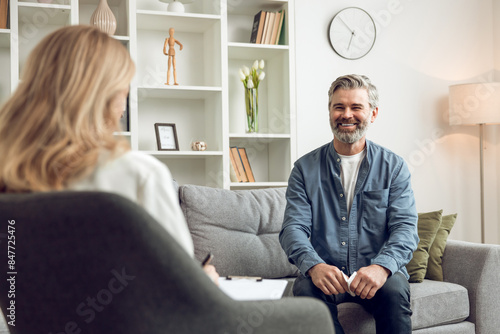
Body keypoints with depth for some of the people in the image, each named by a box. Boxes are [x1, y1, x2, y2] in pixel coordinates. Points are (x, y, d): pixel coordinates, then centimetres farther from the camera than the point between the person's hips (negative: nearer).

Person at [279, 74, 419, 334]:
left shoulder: (393, 167, 6)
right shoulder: (305, 168, 7)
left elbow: (405, 227, -4)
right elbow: (293, 227, -3)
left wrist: (382, 266, -26)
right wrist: (314, 266, -25)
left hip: (377, 272, 0)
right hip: (325, 272, 1)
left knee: (395, 290, -32)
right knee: (306, 289, -31)